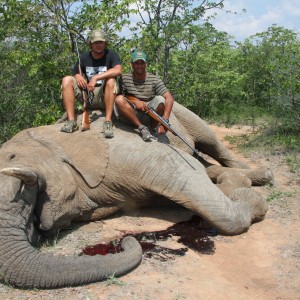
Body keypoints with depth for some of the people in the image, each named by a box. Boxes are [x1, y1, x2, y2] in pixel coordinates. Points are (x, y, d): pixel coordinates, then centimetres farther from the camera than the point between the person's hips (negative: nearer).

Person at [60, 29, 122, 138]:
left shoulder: (111, 55, -3)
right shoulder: (84, 57, 9)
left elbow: (118, 70, -24)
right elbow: (75, 74, 12)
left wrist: (96, 77, -29)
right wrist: (78, 77, -14)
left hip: (104, 97, -3)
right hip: (87, 95, 3)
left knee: (111, 80, -32)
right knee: (67, 80, -15)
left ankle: (108, 122, -33)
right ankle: (71, 121, -24)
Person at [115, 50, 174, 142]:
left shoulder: (154, 80, -3)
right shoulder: (124, 78, -1)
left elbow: (169, 98, -12)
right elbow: (117, 96, -1)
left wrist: (164, 120, -26)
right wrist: (134, 101, -19)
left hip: (149, 116, 0)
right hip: (130, 116, 0)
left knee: (160, 99, -26)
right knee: (119, 99, -27)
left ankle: (153, 129, -4)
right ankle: (142, 128, -23)